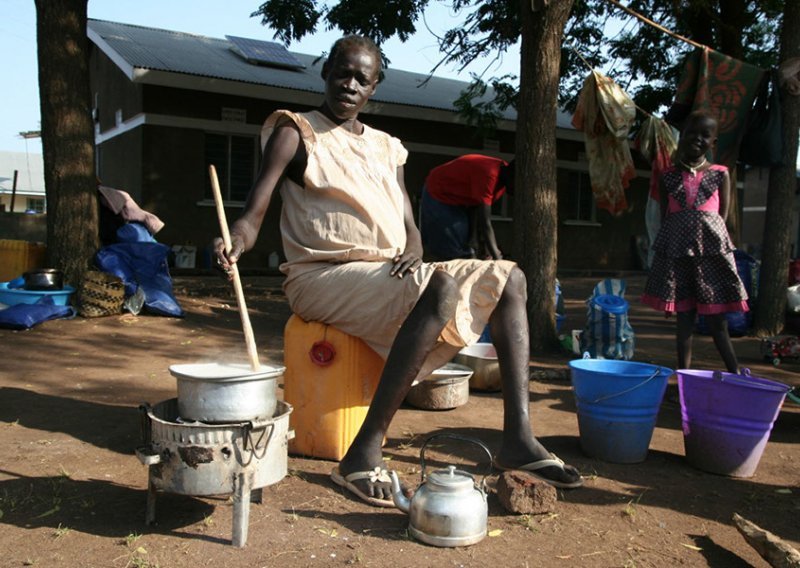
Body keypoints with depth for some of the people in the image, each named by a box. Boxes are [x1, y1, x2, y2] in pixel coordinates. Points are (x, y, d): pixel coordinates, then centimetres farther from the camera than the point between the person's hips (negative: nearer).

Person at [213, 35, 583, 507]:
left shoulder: (387, 148, 19)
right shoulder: (296, 133, 2)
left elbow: (409, 226, 14)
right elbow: (255, 212, -12)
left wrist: (412, 254, -10)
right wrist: (234, 240, -35)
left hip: (388, 274, 7)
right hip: (323, 278, -7)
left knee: (509, 278, -4)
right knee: (441, 286, -34)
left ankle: (518, 436, -13)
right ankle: (365, 452, -31)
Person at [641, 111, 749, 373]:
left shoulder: (720, 174, 8)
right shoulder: (669, 175, 11)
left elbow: (723, 215, 5)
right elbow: (665, 216, 9)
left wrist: (708, 240, -7)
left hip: (711, 251, -1)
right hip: (677, 250, 1)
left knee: (717, 321, -1)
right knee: (683, 318, 5)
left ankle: (736, 375, 6)